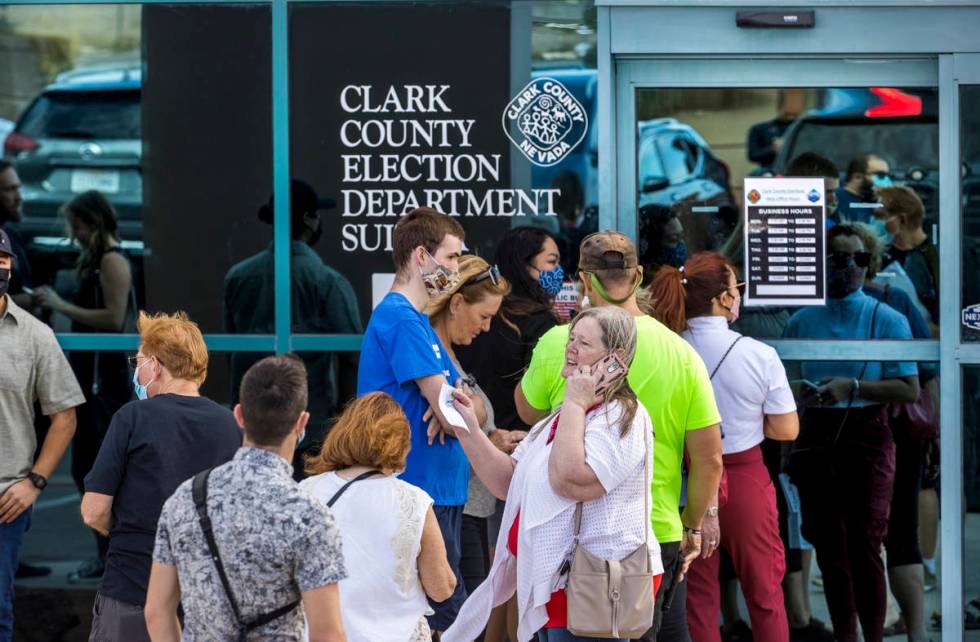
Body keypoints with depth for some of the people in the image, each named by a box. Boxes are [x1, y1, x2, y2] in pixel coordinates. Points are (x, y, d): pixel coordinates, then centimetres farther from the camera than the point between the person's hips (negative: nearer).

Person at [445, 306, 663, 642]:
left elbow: (570, 481, -27)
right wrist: (468, 430, 3)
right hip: (554, 586, 9)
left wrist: (575, 404, -17)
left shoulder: (623, 419, -13)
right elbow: (507, 482, 15)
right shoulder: (563, 417, 18)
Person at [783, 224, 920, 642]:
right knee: (828, 546, 8)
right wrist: (800, 393, 2)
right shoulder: (801, 322, 11)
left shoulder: (887, 320, -1)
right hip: (815, 437, 4)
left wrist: (853, 388, -16)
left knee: (864, 545, -8)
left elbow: (909, 390, -7)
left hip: (866, 438, -4)